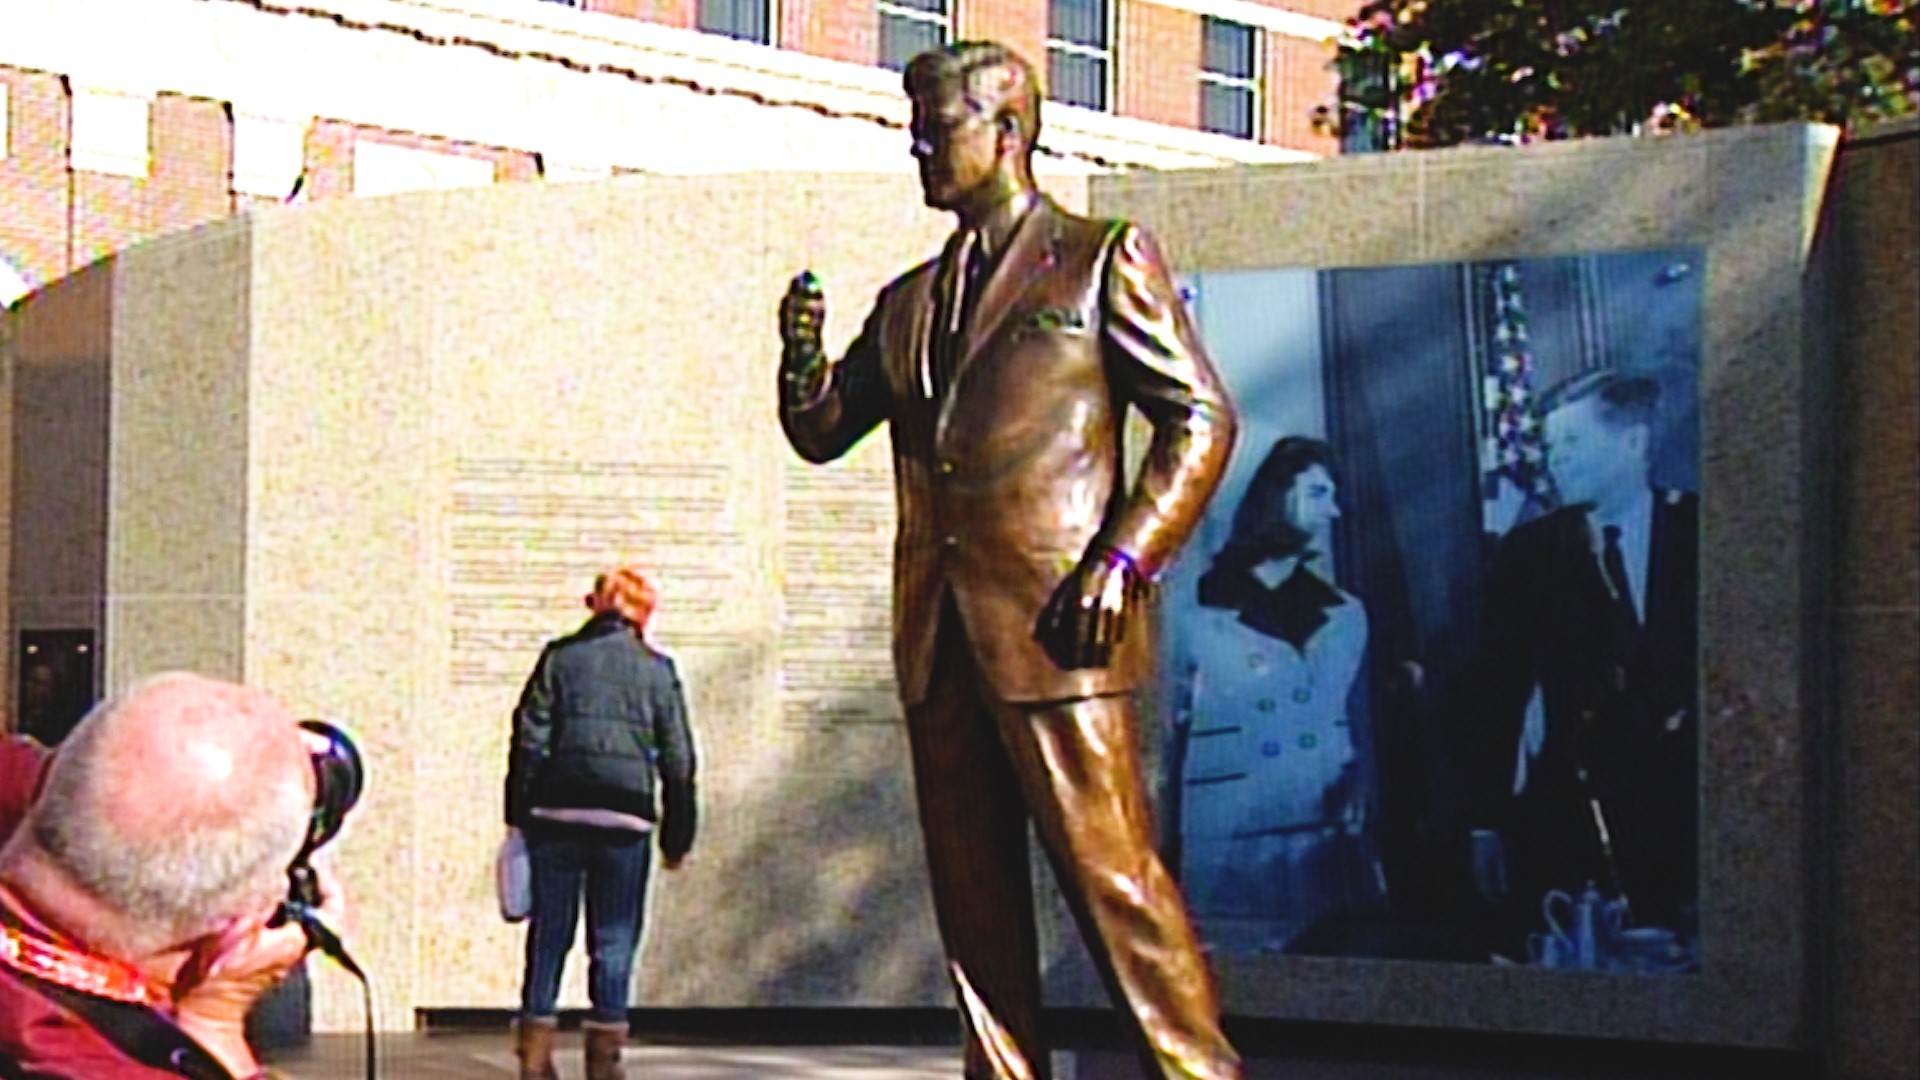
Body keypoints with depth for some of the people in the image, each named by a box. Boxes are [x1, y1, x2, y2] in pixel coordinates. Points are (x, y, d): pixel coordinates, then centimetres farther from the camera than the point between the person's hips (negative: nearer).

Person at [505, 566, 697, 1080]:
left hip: (556, 811, 1)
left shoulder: (560, 656, 7)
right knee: (614, 941, 5)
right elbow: (677, 759, 7)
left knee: (549, 932, 8)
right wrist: (677, 836, 13)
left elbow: (529, 738, 2)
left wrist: (519, 814, 6)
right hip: (625, 817, -1)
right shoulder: (657, 669, 7)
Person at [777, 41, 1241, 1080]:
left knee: (1112, 876, -9)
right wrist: (803, 355, -1)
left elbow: (1201, 418, -1)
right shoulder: (910, 301, 21)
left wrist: (1125, 558, -12)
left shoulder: (1102, 260, 4)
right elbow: (823, 431, 21)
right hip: (940, 640, 6)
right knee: (973, 893, 7)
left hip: (1057, 625, -6)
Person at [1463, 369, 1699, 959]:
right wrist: (1487, 823, 3)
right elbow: (1497, 690, 6)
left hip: (1685, 807, -1)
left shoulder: (1702, 533, 3)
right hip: (1567, 813, 1)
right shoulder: (1528, 551, 7)